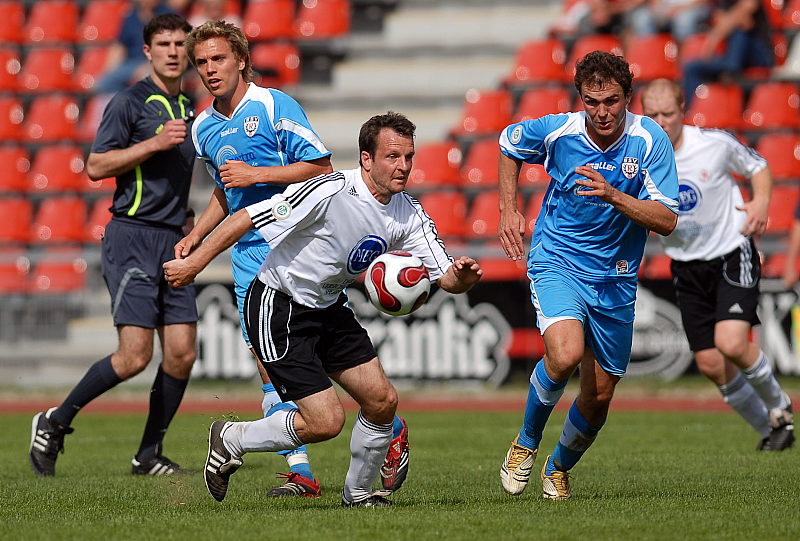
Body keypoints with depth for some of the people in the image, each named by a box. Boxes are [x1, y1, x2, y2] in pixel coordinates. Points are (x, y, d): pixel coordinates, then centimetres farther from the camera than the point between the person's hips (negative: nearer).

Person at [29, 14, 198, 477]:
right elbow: (96, 166, -11)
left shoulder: (189, 109, 18)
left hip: (172, 243, 7)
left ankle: (149, 454, 11)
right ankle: (54, 423, 1)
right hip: (132, 237, -7)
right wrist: (154, 143, -18)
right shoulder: (131, 102, -5)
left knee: (182, 354, -1)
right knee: (135, 355, -15)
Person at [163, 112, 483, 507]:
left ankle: (358, 492, 23)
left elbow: (445, 278, -4)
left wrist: (463, 276, -28)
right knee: (326, 421, -13)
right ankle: (231, 440, 9)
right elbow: (247, 218, -23)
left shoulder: (409, 214, -4)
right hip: (278, 310, -8)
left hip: (329, 310, 8)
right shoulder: (331, 192, -27)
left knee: (382, 400, 0)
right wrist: (193, 264, -19)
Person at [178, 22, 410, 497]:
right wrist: (196, 235, 16)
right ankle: (300, 473, -1)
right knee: (269, 364, -4)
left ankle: (393, 432, 17)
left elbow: (322, 166, -12)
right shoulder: (204, 128, 12)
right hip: (249, 254, 6)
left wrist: (258, 174, -18)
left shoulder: (274, 105, -9)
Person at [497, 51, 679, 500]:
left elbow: (667, 221, -17)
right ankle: (526, 442, -3)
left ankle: (560, 467, 38)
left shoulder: (650, 140, -13)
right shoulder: (557, 131, -11)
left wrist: (612, 195, -30)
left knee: (600, 395, 8)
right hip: (557, 263, -2)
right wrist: (509, 209, 7)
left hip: (615, 279, 2)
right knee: (565, 355, -30)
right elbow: (509, 142, 12)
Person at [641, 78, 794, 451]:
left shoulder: (716, 144, -13)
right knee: (710, 364, -1)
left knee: (731, 344, -22)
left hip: (733, 255, -3)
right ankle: (769, 429, 21)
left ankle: (779, 407, 7)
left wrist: (761, 201, -12)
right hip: (687, 266, 3)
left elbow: (758, 167, 5)